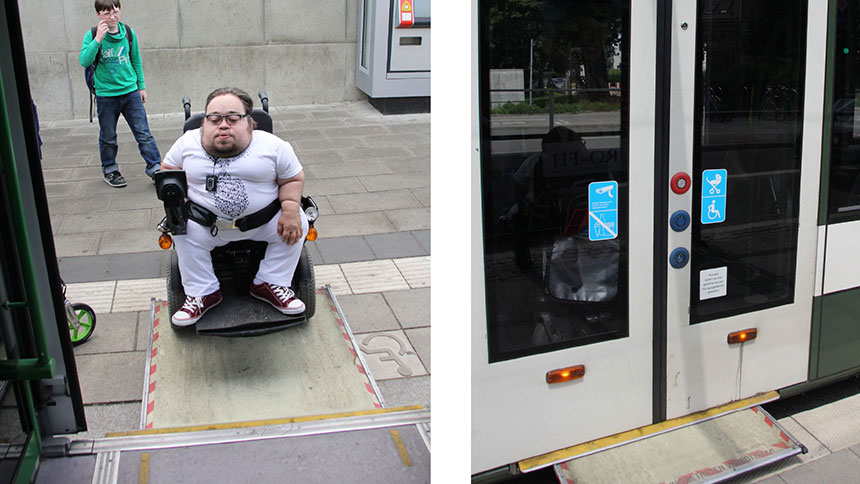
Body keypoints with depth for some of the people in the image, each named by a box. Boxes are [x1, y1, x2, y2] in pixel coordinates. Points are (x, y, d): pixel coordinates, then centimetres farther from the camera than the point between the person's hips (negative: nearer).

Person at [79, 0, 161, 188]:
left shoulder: (128, 33, 2)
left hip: (130, 91, 2)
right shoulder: (92, 35, -7)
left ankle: (156, 168, 6)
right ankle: (110, 170, 26)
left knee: (143, 133, 0)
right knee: (108, 137, 10)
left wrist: (141, 86, 14)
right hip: (105, 94, -2)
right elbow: (84, 61, -20)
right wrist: (98, 39, -28)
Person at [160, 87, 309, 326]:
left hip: (264, 220, 0)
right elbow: (168, 169, 14)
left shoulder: (273, 146, -5)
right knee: (183, 233, -24)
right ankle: (202, 293, -5)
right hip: (206, 223, 1)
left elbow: (294, 178, 1)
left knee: (297, 224, -19)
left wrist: (290, 208, -17)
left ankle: (270, 284, -2)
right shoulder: (188, 143, 0)